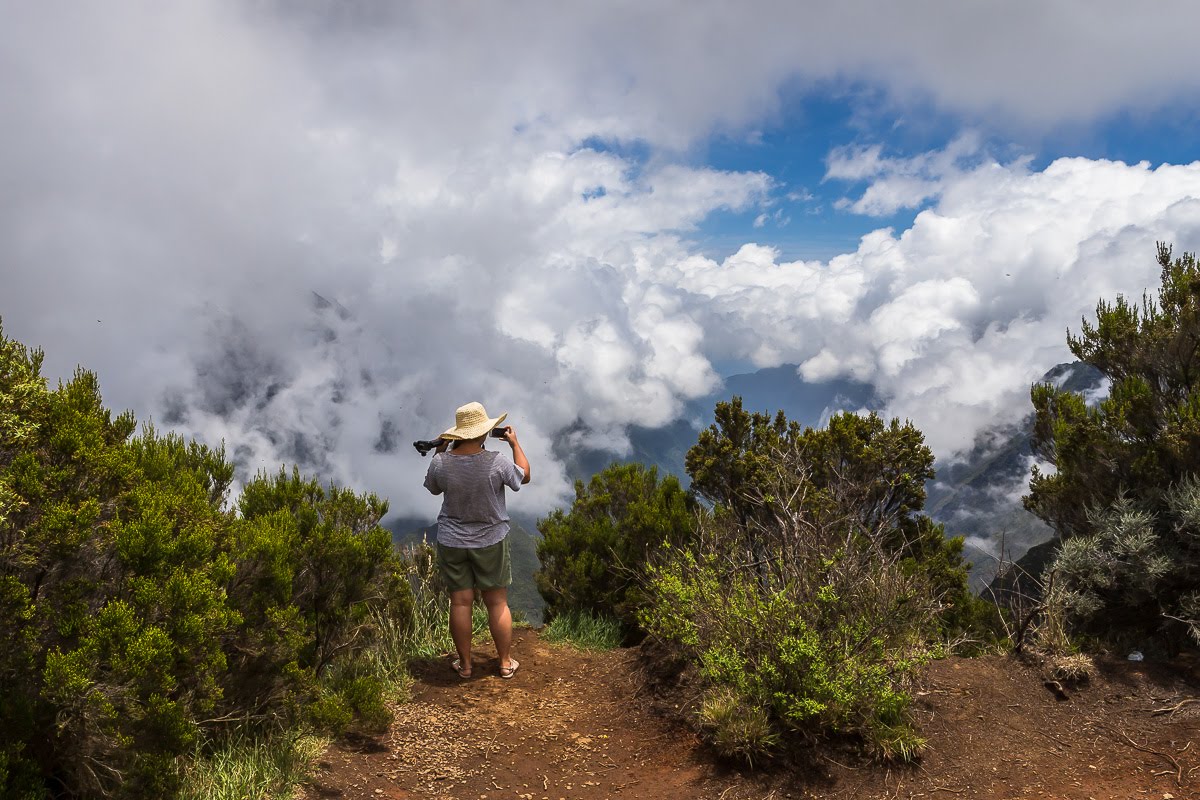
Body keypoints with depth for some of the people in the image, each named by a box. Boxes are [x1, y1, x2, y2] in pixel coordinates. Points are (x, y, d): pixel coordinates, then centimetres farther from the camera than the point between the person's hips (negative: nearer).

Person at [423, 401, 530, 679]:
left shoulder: (441, 463, -13)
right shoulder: (496, 463, -19)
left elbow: (433, 487, 9)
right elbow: (524, 476, 0)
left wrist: (440, 451, 14)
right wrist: (515, 443, 11)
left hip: (452, 543, 2)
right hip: (491, 542, -1)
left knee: (460, 602, 10)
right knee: (497, 603, 11)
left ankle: (465, 664, 22)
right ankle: (506, 662, 22)